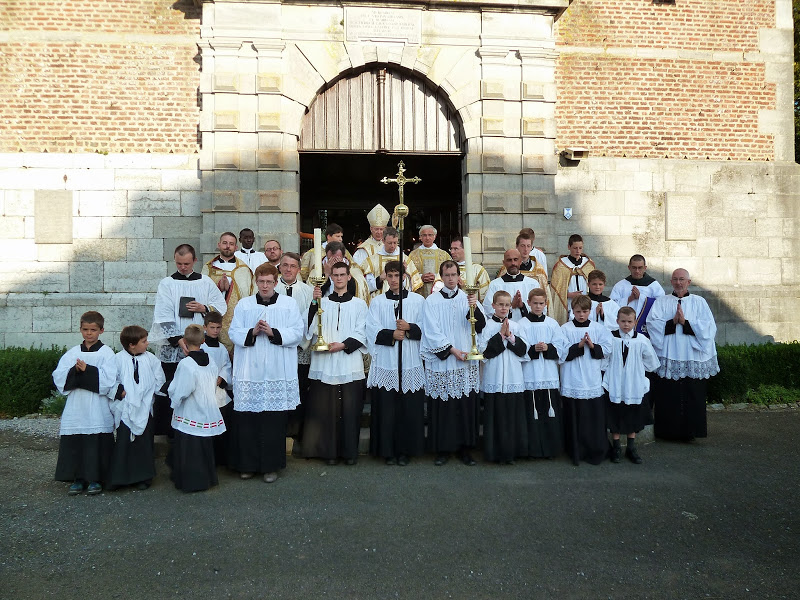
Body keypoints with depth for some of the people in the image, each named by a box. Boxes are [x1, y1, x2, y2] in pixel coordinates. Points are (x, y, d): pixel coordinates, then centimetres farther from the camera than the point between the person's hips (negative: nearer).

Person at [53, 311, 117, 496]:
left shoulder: (106, 353, 0)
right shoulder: (72, 353, 11)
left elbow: (108, 380, -12)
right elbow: (58, 377, 1)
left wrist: (87, 370, -17)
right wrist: (75, 371, -16)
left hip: (98, 410, -3)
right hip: (75, 408, 4)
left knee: (97, 444, 0)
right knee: (74, 444, 5)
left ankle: (96, 479, 14)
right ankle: (78, 478, 19)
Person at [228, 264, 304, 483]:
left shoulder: (289, 304, 7)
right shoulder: (244, 305, 11)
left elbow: (298, 333, -1)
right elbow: (234, 333, 5)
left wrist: (273, 332, -13)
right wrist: (252, 332, -13)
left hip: (278, 374, -1)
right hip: (249, 372, 1)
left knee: (274, 422, 2)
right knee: (247, 421, 3)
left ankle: (271, 466, 14)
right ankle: (248, 464, 17)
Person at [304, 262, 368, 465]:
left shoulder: (359, 304, 11)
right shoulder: (322, 302, 12)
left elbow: (361, 334, 5)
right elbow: (311, 327, -4)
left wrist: (344, 345, -9)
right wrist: (314, 302, -14)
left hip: (350, 362, 0)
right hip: (325, 363, 1)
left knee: (350, 408, 0)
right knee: (327, 408, 0)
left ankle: (350, 451, 11)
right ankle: (330, 450, 11)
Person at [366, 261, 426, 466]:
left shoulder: (418, 300, 8)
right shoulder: (377, 302, 9)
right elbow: (373, 330, -1)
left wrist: (409, 327, -13)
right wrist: (391, 334, -16)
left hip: (410, 363, 0)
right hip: (385, 362, 0)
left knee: (409, 408, 1)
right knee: (386, 408, 1)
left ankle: (405, 450, 14)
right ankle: (387, 451, 12)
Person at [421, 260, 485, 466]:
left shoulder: (467, 298, 7)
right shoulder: (431, 301, 2)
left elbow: (481, 325, -5)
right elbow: (431, 332, -3)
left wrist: (475, 308, -24)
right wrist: (451, 350, -10)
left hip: (465, 363, 2)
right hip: (441, 362, -1)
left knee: (466, 405, 3)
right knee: (442, 406, 2)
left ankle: (464, 447, 15)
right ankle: (443, 448, 14)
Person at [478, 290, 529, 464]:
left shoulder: (515, 326, 10)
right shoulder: (488, 326, -1)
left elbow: (524, 350, 4)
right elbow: (484, 351, -11)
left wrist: (511, 337, -9)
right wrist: (501, 335, -12)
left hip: (514, 377, 3)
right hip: (494, 377, -3)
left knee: (513, 414, 5)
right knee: (496, 415, 0)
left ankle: (511, 451, 16)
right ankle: (495, 452, 11)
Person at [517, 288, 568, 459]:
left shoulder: (552, 324, 7)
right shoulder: (522, 325, 0)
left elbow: (562, 348, 5)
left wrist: (548, 348, -12)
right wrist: (533, 349, -19)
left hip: (549, 374, 2)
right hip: (530, 375, -2)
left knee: (551, 412, 4)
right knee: (532, 413, 1)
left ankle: (551, 447, 16)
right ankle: (534, 449, 12)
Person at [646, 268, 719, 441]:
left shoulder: (699, 302, 10)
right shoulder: (661, 302, 10)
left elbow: (709, 327, -2)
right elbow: (652, 323, -3)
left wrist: (685, 322, -12)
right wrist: (672, 322, -15)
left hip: (692, 358, 0)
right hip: (667, 357, 0)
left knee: (692, 397, 2)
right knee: (667, 397, 0)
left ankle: (690, 431, 13)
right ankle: (668, 431, 10)